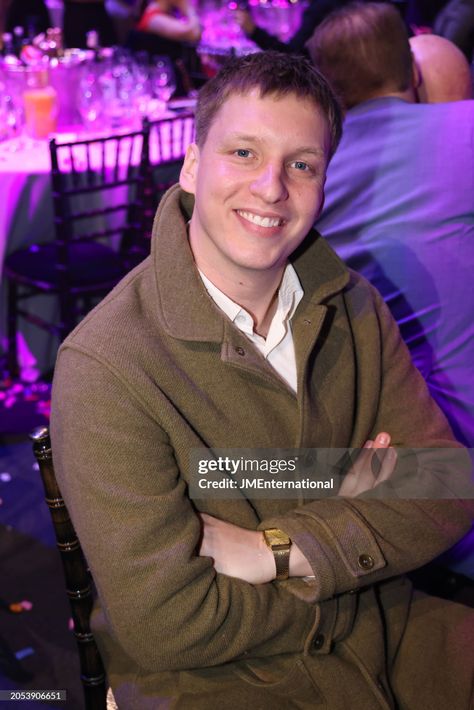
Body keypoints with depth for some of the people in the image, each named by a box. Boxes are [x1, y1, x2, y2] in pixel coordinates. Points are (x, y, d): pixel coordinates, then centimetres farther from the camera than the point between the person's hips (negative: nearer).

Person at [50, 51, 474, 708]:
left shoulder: (355, 307, 0)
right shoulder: (102, 367, -19)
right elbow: (163, 624, -20)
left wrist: (277, 548, -17)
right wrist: (347, 521, -13)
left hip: (381, 626, 5)